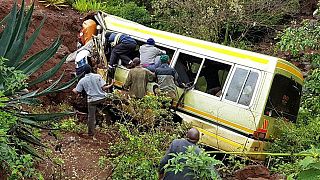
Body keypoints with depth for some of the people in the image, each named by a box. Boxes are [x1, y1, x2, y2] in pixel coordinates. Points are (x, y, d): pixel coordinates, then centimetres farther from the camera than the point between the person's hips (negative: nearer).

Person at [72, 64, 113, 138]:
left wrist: (73, 90, 24)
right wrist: (111, 85, 6)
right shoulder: (97, 76, -7)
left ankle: (91, 133, 17)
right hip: (102, 97, -1)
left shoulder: (82, 81, -3)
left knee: (91, 117, 10)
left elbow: (77, 92, 1)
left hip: (92, 100, 1)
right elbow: (103, 88, -12)